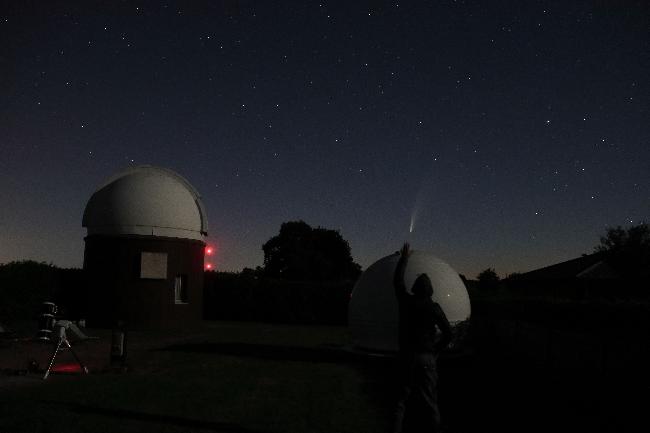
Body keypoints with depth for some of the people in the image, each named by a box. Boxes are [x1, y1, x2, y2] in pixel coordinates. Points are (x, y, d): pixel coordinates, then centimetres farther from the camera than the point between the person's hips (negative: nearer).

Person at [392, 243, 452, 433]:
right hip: (426, 358, -2)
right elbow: (448, 333, -8)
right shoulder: (434, 307, -8)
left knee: (401, 399, 10)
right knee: (430, 400, 5)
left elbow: (397, 280, 14)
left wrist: (404, 258, 23)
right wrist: (436, 350, 6)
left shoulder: (406, 301, -2)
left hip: (407, 356, 2)